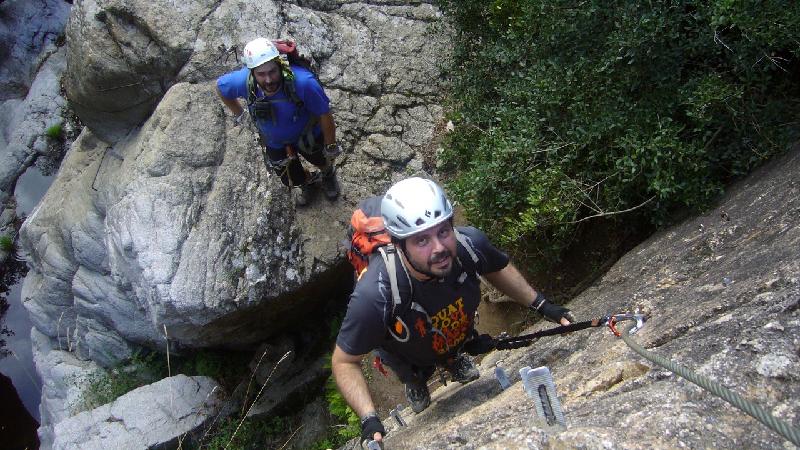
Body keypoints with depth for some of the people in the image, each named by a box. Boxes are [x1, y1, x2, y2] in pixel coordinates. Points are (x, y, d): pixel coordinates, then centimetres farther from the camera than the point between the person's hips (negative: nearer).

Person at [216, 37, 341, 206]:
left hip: (309, 135, -2)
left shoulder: (303, 82, -44)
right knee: (291, 179, 24)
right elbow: (220, 86, -9)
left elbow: (324, 114, -28)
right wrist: (240, 114, 1)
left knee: (323, 160, 28)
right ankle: (305, 182, 62)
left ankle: (328, 174, 67)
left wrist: (331, 147, -15)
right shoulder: (243, 81, -35)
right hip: (275, 143, 2)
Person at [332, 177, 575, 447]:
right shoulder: (374, 296, -47)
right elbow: (344, 362, -30)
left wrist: (542, 305, -11)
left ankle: (453, 361, 62)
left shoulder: (470, 243, -37)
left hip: (458, 336, 2)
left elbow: (497, 270, -10)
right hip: (410, 358, -1)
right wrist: (369, 420, -41)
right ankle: (415, 384, 61)